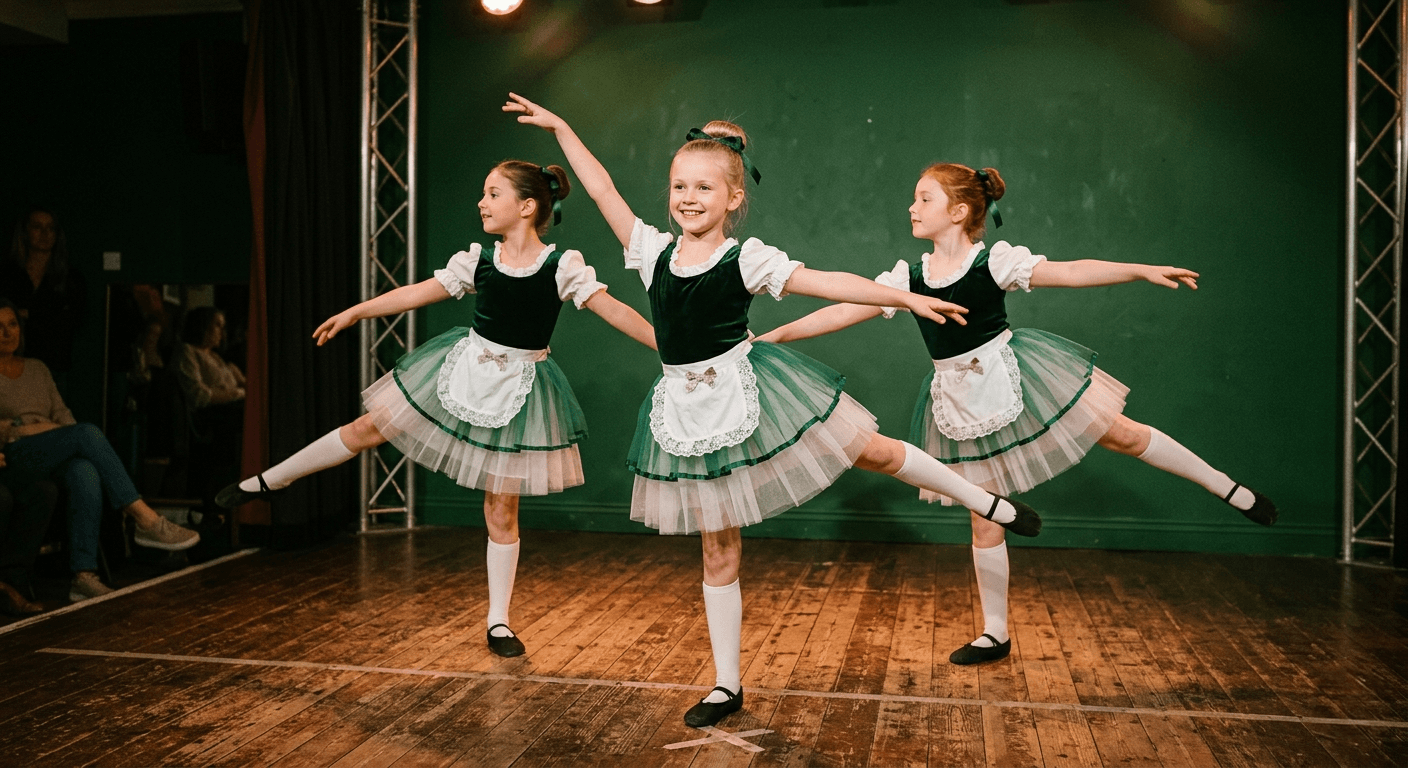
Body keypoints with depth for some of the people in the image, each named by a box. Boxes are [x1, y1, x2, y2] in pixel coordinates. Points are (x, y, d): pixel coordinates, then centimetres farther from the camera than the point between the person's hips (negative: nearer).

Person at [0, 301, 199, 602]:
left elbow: (62, 415, 17)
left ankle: (84, 576, -41)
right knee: (88, 432, -32)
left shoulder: (37, 368, 23)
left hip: (56, 458, 4)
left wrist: (77, 442, -2)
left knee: (85, 473, -35)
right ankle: (145, 519, -35)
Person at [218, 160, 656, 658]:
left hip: (519, 390, -3)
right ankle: (267, 482, 28)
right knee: (367, 429, 8)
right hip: (466, 369, 3)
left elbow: (614, 309, -14)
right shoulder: (478, 261, 0)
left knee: (501, 510, 2)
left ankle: (499, 622, 16)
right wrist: (355, 312, 14)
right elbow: (418, 293, 8)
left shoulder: (563, 266, -11)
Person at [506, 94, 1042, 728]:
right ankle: (728, 686, 20)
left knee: (869, 450, 1)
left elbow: (828, 283, -12)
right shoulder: (653, 252, 3)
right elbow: (603, 191, 7)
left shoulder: (746, 260, -7)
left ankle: (987, 503, 26)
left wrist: (907, 297, -18)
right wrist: (559, 128, 10)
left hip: (746, 390, -3)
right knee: (718, 550, 10)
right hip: (687, 411, 3)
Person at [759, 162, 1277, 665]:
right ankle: (995, 634, 20)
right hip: (961, 398, 3)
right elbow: (845, 310, -1)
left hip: (1011, 374, -3)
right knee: (985, 518, 8)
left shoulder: (994, 261, -11)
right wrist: (775, 335, -3)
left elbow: (1069, 273, -14)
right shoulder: (907, 278, -3)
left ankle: (1227, 488, 25)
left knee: (1122, 435, 1)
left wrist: (1144, 270, -22)